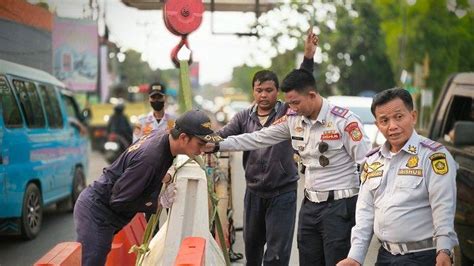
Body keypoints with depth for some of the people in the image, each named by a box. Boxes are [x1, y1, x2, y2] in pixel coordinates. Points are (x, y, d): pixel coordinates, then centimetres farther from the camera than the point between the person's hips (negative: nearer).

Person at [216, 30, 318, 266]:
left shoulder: (286, 112, -7)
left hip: (282, 193, -4)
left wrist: (308, 57, -33)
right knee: (251, 246, 22)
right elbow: (222, 137, -7)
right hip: (254, 192, 4)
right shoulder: (244, 118, 3)